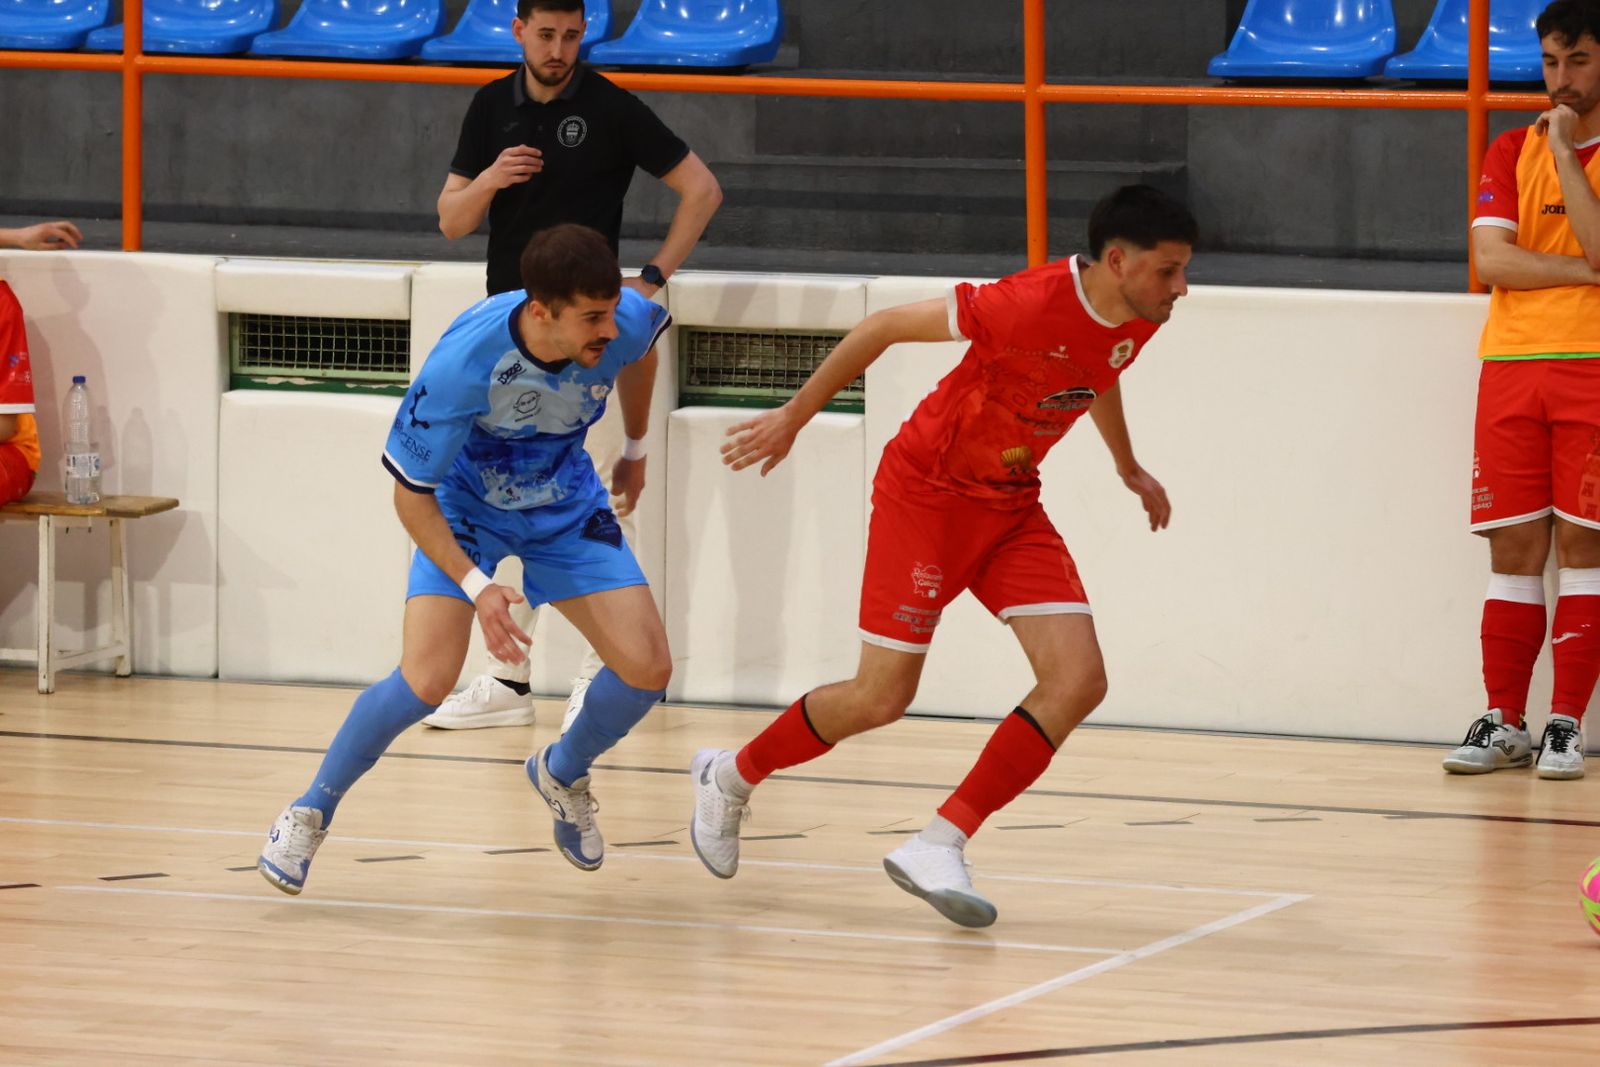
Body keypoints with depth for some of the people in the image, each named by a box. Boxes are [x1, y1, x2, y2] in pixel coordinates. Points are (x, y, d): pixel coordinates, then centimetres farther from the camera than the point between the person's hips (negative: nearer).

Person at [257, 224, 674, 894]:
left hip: (566, 506, 4)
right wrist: (476, 587, -34)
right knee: (426, 681, -22)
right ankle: (312, 810, 3)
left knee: (647, 668, -9)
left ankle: (562, 774, 24)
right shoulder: (463, 362, -37)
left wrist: (635, 450, 16)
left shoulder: (623, 323, -26)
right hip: (462, 506, -4)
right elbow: (410, 496, -24)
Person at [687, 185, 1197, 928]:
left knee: (1078, 680, -12)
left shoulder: (1138, 322, -7)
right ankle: (730, 778, 25)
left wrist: (1130, 470, 32)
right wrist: (793, 417, -11)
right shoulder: (1030, 307, -31)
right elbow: (886, 326, -19)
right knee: (882, 697, -2)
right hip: (927, 495, -7)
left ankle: (939, 847, -8)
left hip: (1011, 505, 7)